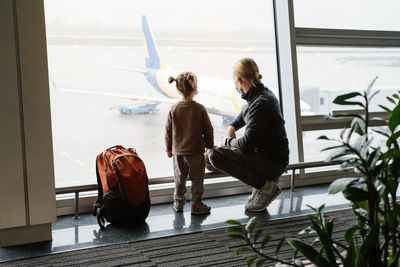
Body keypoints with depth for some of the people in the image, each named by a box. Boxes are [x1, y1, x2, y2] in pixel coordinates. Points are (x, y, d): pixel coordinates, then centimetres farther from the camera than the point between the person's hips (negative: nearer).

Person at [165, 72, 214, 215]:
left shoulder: (173, 109, -5)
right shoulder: (200, 108, -12)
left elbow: (168, 130, 2)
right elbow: (208, 130, -5)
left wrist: (169, 148, 14)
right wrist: (210, 146, 10)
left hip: (178, 152, 3)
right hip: (196, 151, -2)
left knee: (179, 179, 15)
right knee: (197, 179, 9)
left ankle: (178, 203, 25)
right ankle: (197, 204, 14)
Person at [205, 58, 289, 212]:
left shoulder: (261, 103, -24)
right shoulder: (260, 94, 5)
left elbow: (246, 145, -25)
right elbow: (245, 113, 29)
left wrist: (228, 142, -5)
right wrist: (232, 127, 11)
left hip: (273, 163, -9)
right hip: (262, 154, 9)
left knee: (214, 156, -23)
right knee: (207, 159, 7)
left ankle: (266, 186, -10)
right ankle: (264, 178, 8)